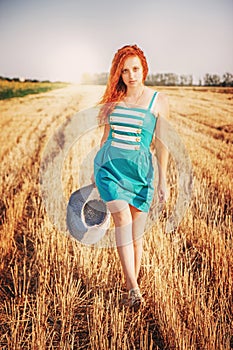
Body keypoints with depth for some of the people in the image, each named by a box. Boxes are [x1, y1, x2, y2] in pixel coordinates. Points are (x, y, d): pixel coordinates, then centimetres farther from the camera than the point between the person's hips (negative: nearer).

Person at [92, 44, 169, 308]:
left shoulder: (158, 100, -1)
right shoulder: (114, 99, 7)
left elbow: (161, 143, -1)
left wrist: (163, 180, -4)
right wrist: (95, 168, 18)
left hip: (139, 170, -1)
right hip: (109, 166, 1)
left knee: (136, 232, 5)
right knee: (123, 220, -13)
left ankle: (132, 284, 24)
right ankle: (134, 287, -7)